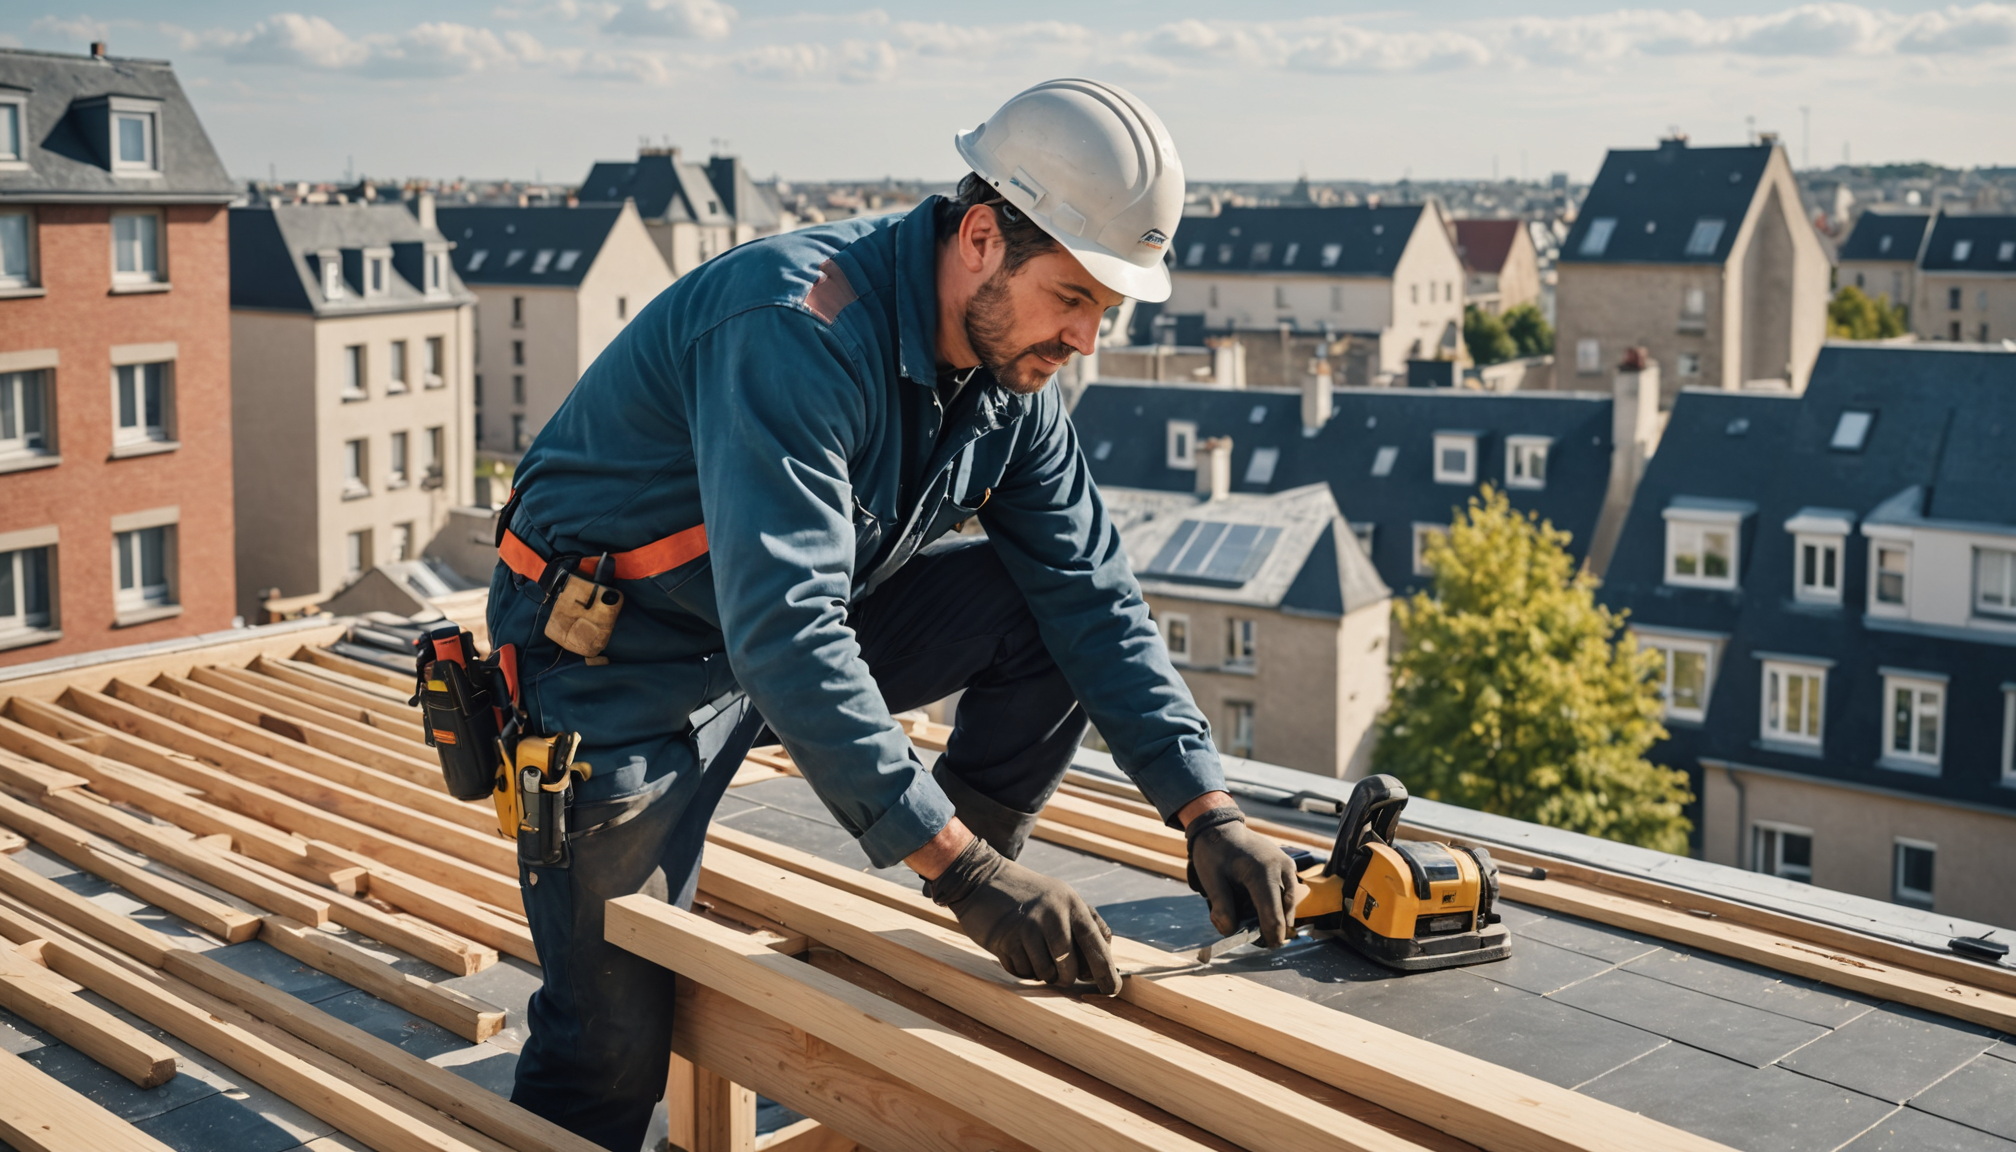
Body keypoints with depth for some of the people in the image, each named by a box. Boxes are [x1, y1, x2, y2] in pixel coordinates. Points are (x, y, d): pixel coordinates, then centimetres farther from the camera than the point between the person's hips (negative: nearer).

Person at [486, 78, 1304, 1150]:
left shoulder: (1009, 369, -5)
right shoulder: (800, 329, -32)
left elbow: (1092, 589, -2)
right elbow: (784, 635, -40)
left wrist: (1209, 812, -10)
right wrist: (959, 862, -40)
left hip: (804, 619, 7)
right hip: (622, 657, -7)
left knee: (1047, 605, -8)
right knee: (614, 1045, -9)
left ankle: (955, 944, 6)